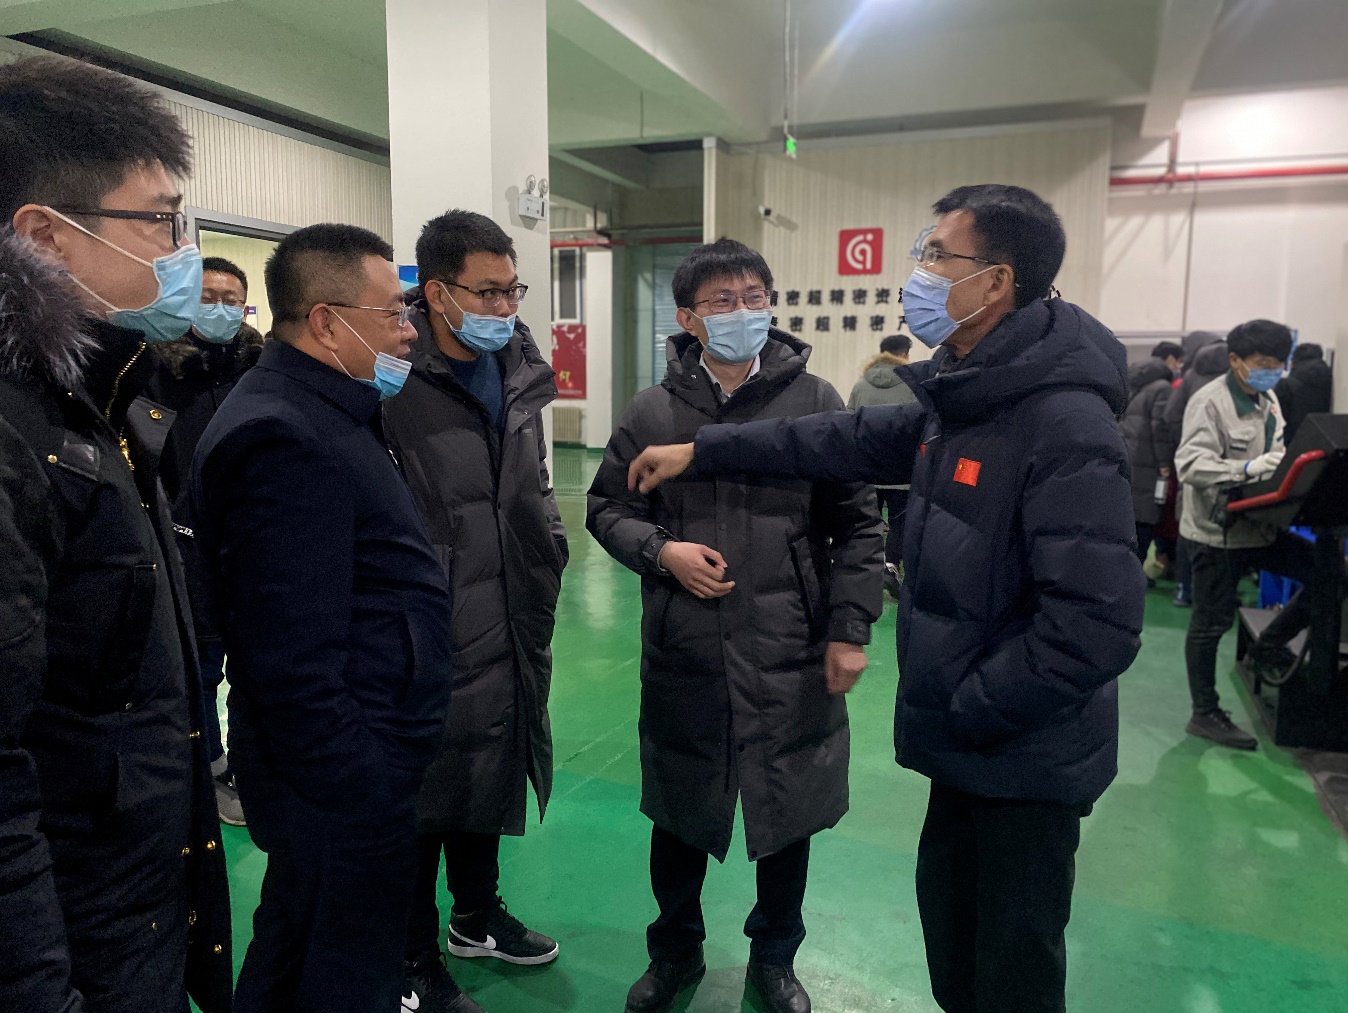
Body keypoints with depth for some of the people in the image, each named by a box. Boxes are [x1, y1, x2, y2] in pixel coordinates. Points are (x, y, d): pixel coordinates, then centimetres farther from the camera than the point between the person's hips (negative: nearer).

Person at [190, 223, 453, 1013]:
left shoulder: (323, 413, 10)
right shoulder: (284, 438, -23)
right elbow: (297, 666, -27)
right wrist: (365, 810, -21)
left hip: (355, 772, 10)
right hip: (346, 796, -10)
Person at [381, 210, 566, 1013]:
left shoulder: (520, 372, 6)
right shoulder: (395, 384, -18)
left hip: (509, 628, 7)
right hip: (429, 640, -7)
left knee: (491, 775, 22)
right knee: (427, 795, 10)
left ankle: (478, 917, 46)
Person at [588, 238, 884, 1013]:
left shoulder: (816, 402, -3)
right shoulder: (653, 411, 0)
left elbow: (857, 526, -1)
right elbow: (607, 508, 8)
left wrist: (849, 629, -6)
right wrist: (661, 550, -11)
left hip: (791, 657, 0)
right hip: (683, 653, 1)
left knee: (789, 813, 16)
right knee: (678, 812, 18)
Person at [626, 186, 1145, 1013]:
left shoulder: (1066, 427, -25)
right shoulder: (961, 400, 5)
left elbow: (1098, 623, -29)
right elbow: (846, 442, 11)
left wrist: (973, 709, -19)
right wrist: (703, 452, 10)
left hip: (1028, 758, -8)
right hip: (968, 748, 8)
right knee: (947, 916, 25)